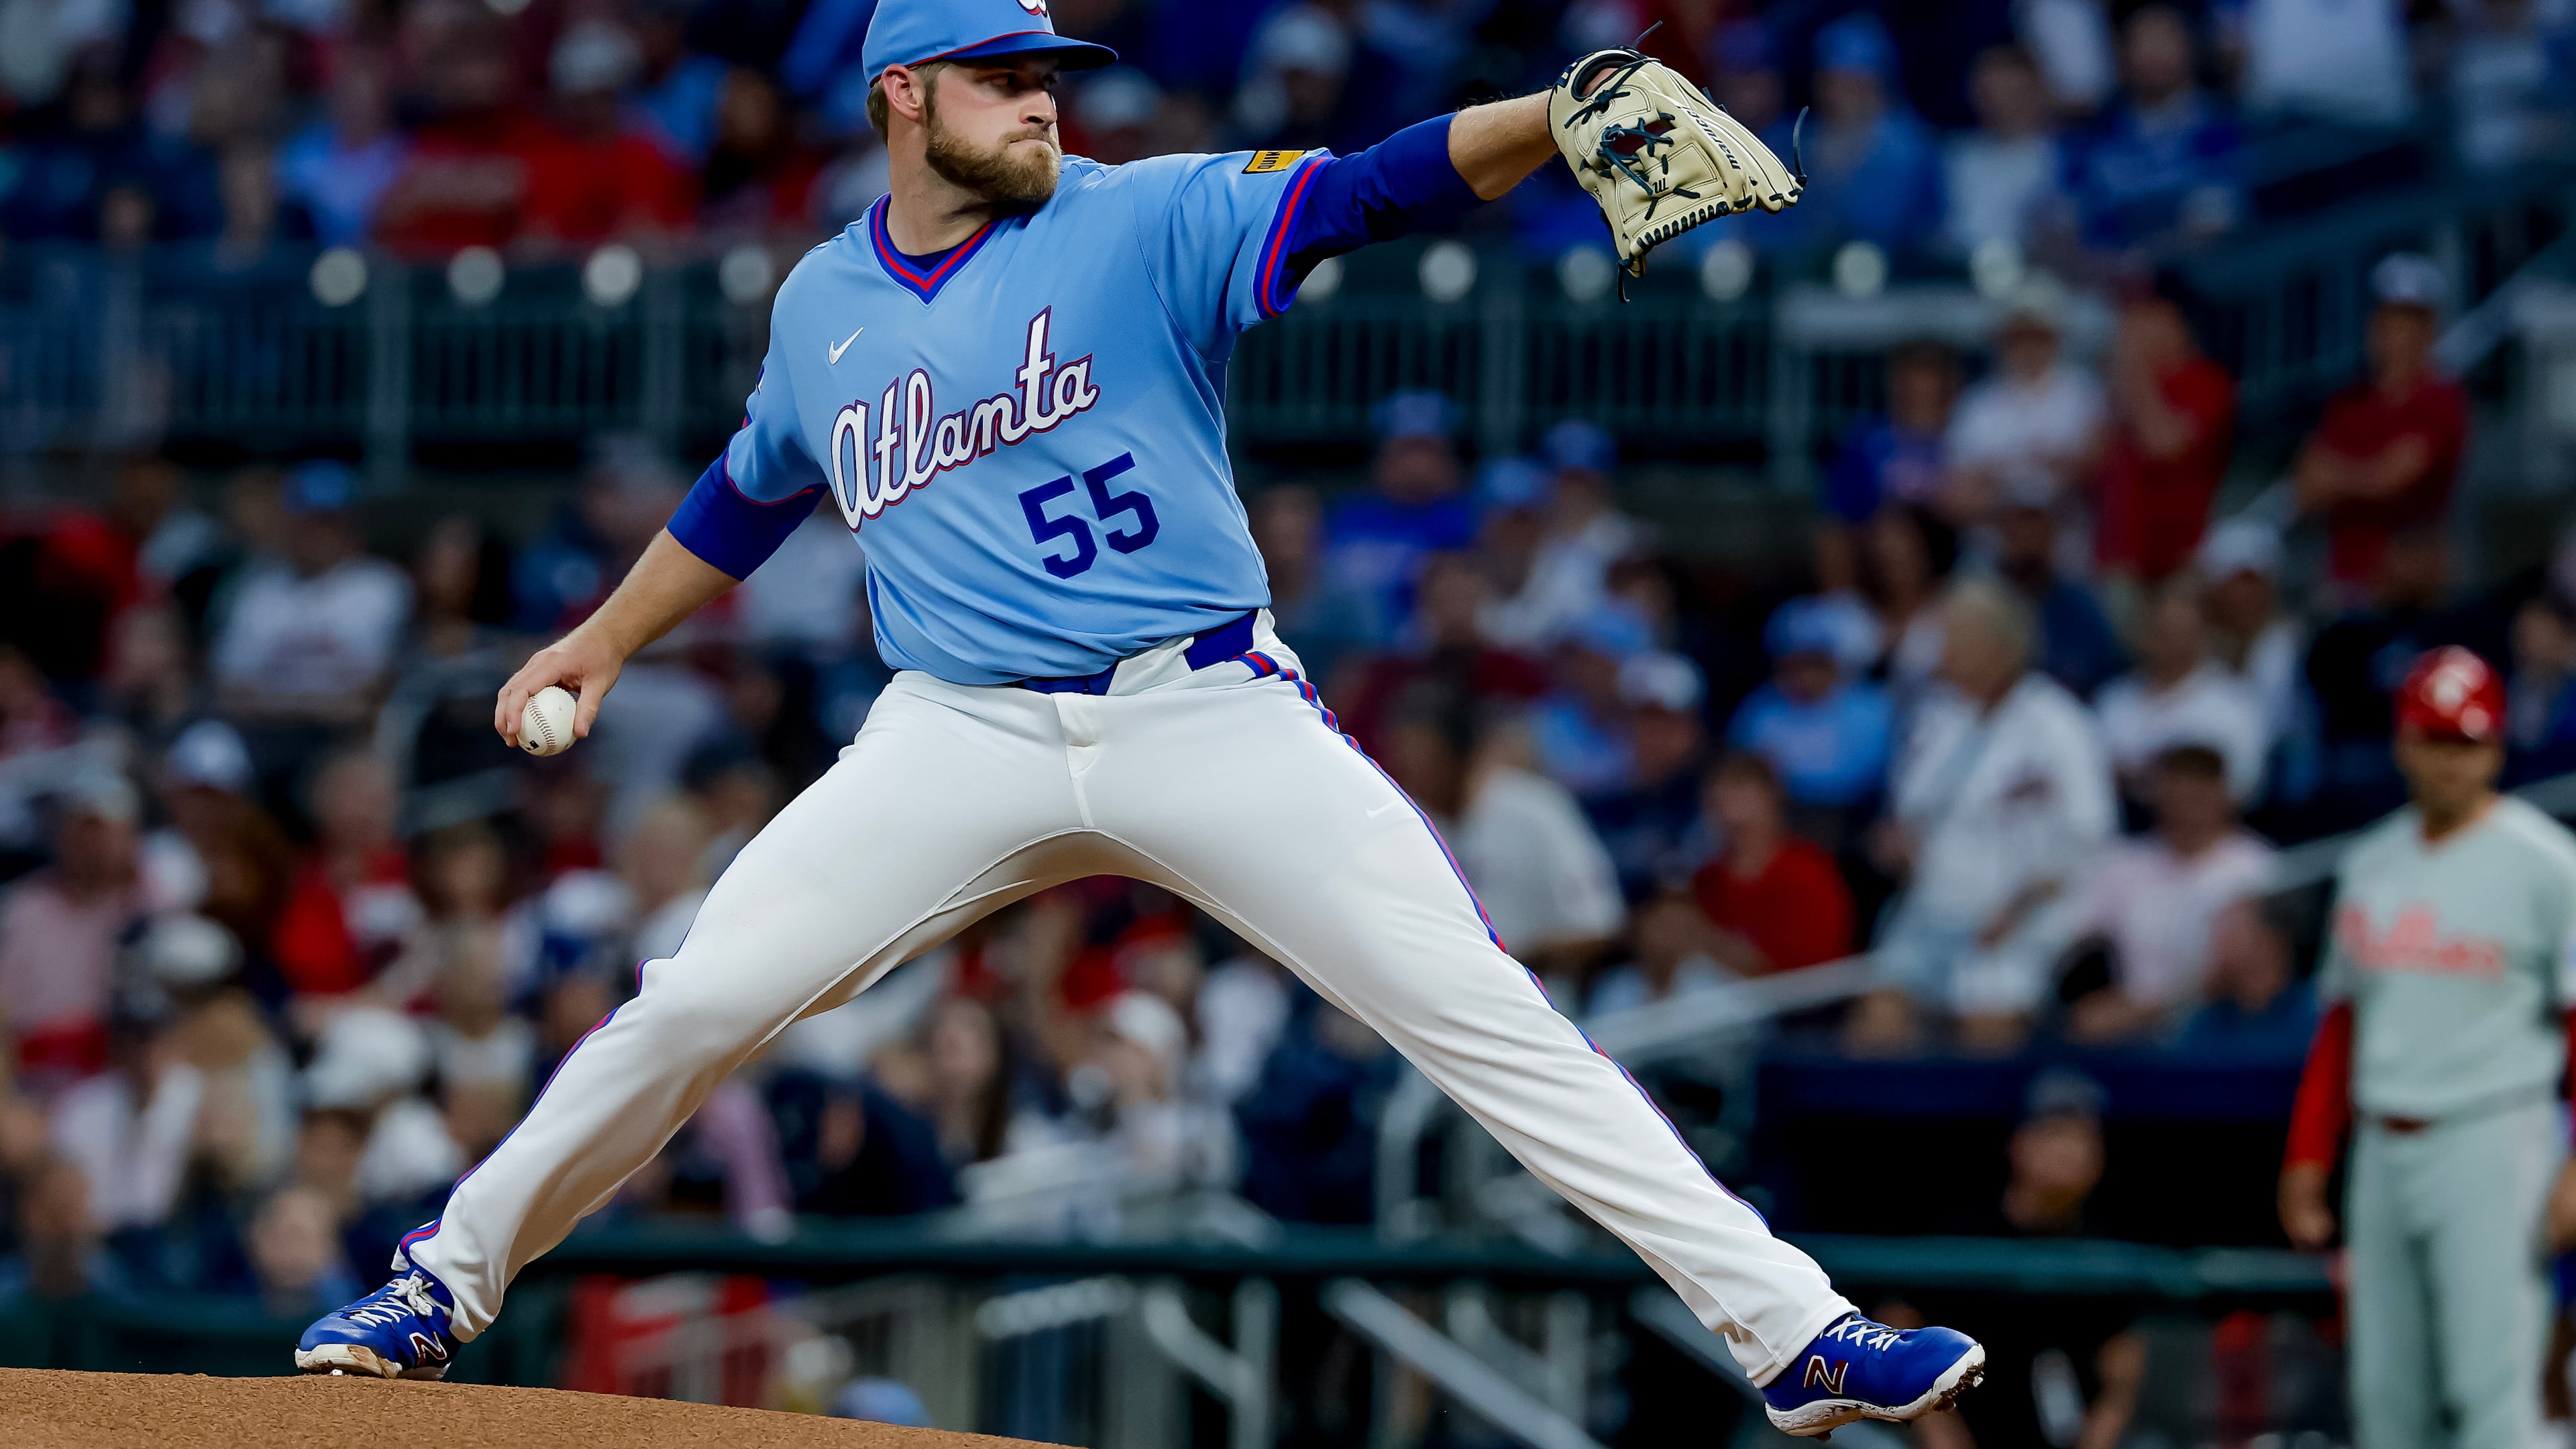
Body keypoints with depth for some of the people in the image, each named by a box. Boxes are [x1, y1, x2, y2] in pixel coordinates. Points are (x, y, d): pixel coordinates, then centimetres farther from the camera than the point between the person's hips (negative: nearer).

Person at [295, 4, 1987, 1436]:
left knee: (1483, 1011, -11)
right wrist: (604, 641, 35)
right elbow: (753, 492, 30)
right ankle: (448, 1282, 12)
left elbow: (1361, 192, -16)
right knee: (700, 1000, -8)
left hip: (1209, 715, -2)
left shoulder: (1147, 222, -1)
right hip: (963, 736, 2)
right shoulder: (823, 304, 11)